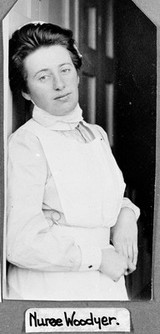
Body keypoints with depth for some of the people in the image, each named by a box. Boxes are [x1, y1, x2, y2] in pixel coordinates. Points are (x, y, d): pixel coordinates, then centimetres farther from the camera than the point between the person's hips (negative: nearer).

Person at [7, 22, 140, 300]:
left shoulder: (97, 134, 6)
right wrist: (98, 258, -17)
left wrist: (126, 214, -3)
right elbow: (21, 245, -24)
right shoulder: (25, 145, -17)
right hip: (48, 291, -6)